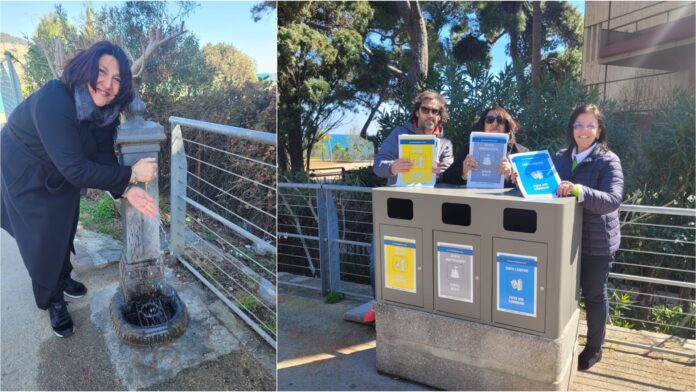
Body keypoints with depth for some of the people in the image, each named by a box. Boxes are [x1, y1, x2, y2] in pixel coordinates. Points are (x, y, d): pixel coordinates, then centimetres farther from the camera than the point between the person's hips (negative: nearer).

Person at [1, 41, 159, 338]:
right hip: (26, 174, -6)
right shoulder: (54, 101, -39)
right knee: (43, 238, 4)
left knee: (64, 229, 21)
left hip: (62, 176, 6)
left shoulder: (105, 110, -17)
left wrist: (127, 190, -34)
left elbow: (105, 159, -17)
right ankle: (52, 302, 27)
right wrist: (131, 174, -38)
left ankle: (62, 279, 47)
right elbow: (76, 169, -40)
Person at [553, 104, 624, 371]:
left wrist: (579, 191, -39)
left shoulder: (608, 161, -11)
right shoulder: (561, 157, 7)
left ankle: (594, 348, 30)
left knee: (594, 294, 10)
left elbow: (613, 200, -24)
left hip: (597, 241, -4)